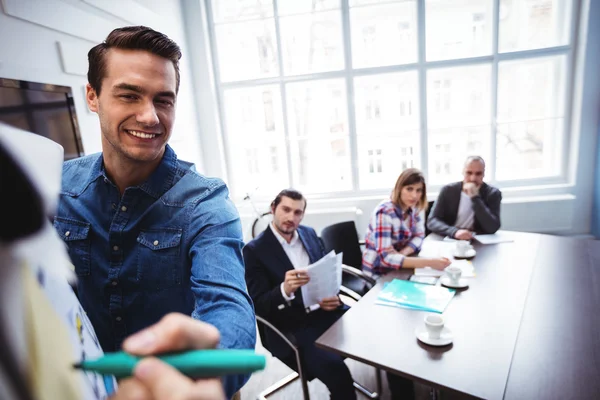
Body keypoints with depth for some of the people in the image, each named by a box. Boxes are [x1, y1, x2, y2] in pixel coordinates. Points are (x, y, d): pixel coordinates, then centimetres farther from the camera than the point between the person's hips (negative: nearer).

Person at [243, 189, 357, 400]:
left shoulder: (309, 234, 8)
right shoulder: (254, 250, -9)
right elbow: (258, 305, -11)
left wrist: (334, 297, -7)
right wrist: (284, 290, -32)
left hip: (327, 311, 6)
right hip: (293, 328, -5)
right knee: (333, 367, -29)